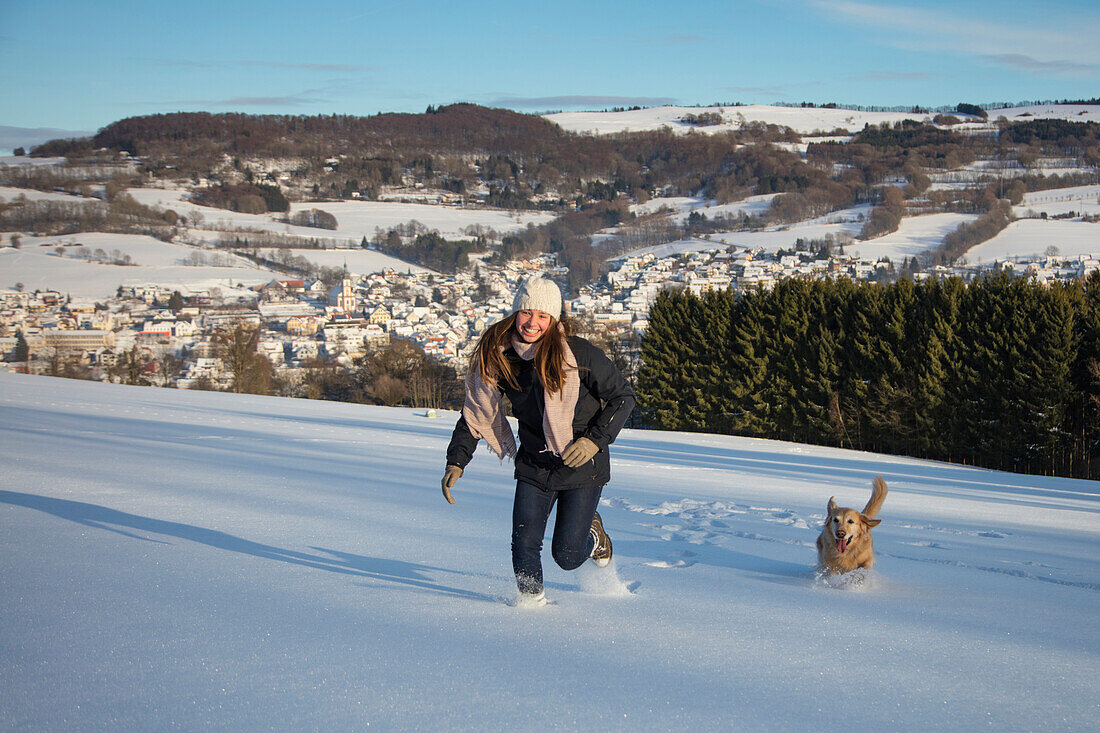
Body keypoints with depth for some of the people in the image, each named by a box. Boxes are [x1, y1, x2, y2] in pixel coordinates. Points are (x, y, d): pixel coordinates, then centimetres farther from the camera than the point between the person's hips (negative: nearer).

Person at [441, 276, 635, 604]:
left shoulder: (579, 354, -18)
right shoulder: (497, 358, -7)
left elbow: (623, 397, -8)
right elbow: (476, 413, 4)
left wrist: (595, 441, -18)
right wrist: (456, 462, -4)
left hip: (582, 465, -3)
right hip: (533, 465, 3)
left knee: (567, 555, -1)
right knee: (524, 544, -8)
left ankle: (593, 535, 34)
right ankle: (531, 597, 21)